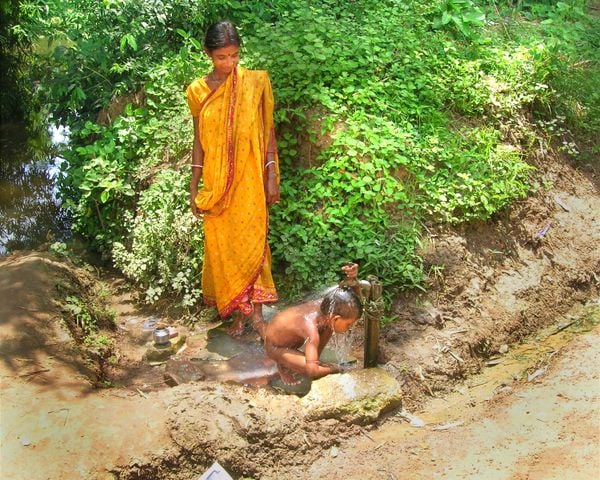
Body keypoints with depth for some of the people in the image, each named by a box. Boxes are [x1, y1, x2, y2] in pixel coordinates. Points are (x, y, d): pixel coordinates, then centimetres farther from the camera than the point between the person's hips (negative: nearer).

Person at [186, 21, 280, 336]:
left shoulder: (255, 83, -3)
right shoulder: (198, 91, 2)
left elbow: (268, 129, 1)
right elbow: (198, 140, 7)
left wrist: (272, 175, -5)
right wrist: (194, 188, 6)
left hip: (249, 179, -2)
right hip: (216, 182, 2)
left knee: (250, 242, -1)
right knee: (221, 245, 6)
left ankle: (254, 306, 13)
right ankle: (238, 311, 19)